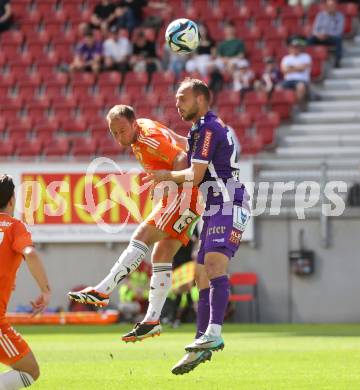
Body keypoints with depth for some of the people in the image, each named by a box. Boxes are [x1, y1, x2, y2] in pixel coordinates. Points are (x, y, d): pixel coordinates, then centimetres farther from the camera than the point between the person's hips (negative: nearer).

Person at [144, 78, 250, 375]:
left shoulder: (207, 128, -9)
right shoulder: (206, 127, 22)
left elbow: (195, 175, -10)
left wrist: (167, 176, 7)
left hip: (228, 206, -11)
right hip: (214, 209, 11)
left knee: (215, 262, -26)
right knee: (203, 277, 7)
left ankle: (213, 333, -40)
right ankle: (201, 347, 8)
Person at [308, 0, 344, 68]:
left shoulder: (340, 16, -3)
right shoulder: (320, 15, 4)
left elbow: (339, 32, -11)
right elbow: (315, 29, 1)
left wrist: (327, 35, -24)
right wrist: (319, 35, -22)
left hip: (333, 37, -2)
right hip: (321, 37, 2)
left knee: (338, 39, -37)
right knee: (310, 39, -29)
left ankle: (337, 61, -36)